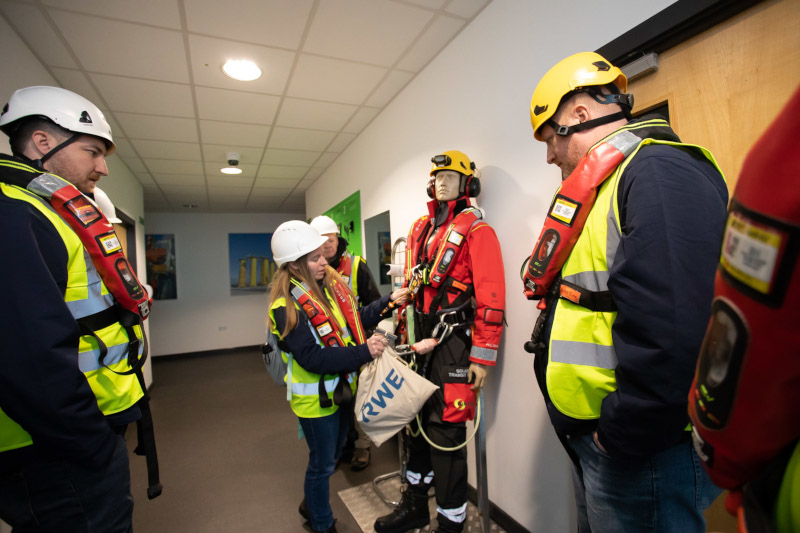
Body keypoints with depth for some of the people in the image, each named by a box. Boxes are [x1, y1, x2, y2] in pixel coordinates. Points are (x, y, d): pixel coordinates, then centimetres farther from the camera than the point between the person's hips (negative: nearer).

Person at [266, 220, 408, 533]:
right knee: (322, 464, 14)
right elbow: (312, 358, -28)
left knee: (332, 456, 26)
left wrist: (387, 302, -3)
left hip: (344, 388, 7)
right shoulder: (286, 307, -23)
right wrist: (363, 352, -31)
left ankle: (311, 506, 53)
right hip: (316, 398, -7)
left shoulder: (332, 283, -2)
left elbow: (354, 319, 7)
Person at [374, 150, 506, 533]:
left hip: (453, 344, -7)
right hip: (420, 343, 7)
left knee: (446, 430, 1)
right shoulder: (419, 230, 14)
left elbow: (490, 298, -13)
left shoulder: (476, 230, -6)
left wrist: (483, 356, -15)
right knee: (416, 421, 17)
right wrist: (408, 337, 16)